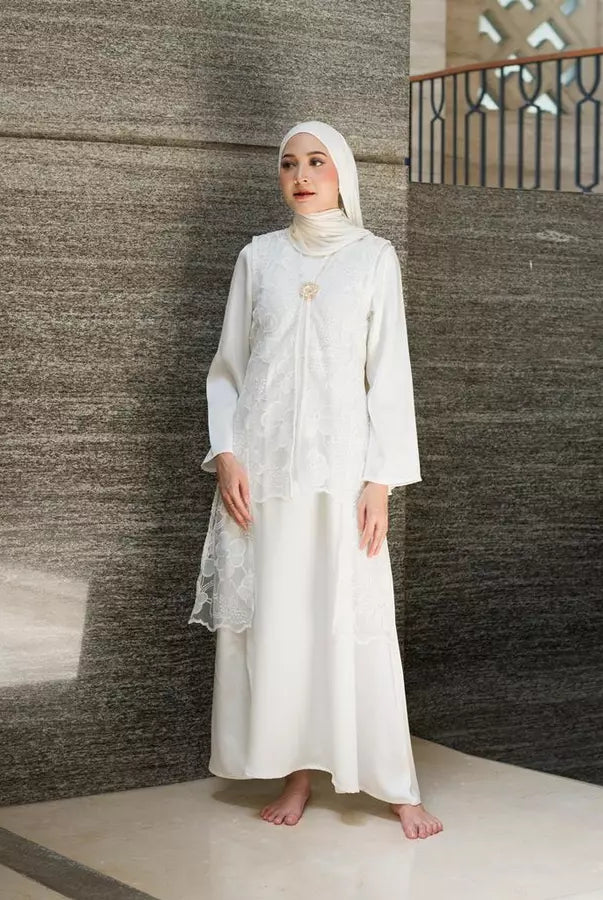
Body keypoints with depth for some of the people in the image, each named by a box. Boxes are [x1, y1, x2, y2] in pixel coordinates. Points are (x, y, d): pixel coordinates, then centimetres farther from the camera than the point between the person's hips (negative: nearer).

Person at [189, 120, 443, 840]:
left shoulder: (374, 257, 4)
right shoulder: (258, 256, 9)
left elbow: (388, 372, 1)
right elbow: (227, 366, 10)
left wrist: (381, 480, -6)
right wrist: (226, 455, -4)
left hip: (340, 462, -2)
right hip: (264, 463, 2)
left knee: (355, 621, -3)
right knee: (273, 619, 2)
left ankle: (394, 784, 5)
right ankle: (295, 773, 13)